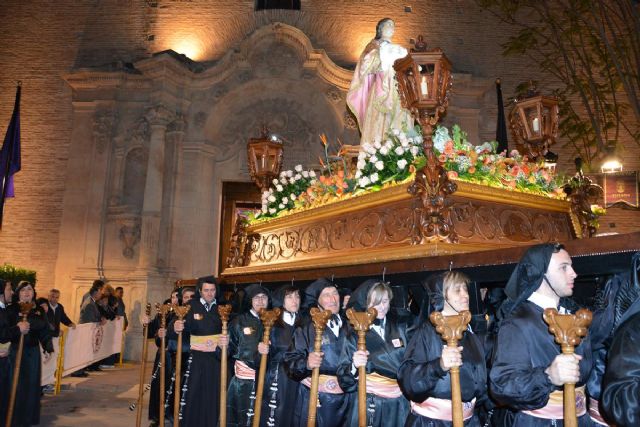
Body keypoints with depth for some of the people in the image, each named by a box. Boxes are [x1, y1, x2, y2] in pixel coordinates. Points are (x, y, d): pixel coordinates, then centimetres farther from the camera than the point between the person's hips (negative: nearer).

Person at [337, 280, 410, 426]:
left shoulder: (400, 328, 2)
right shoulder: (355, 334, -4)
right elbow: (343, 378, -7)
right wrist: (354, 366, -25)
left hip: (399, 404, 2)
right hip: (369, 405, -2)